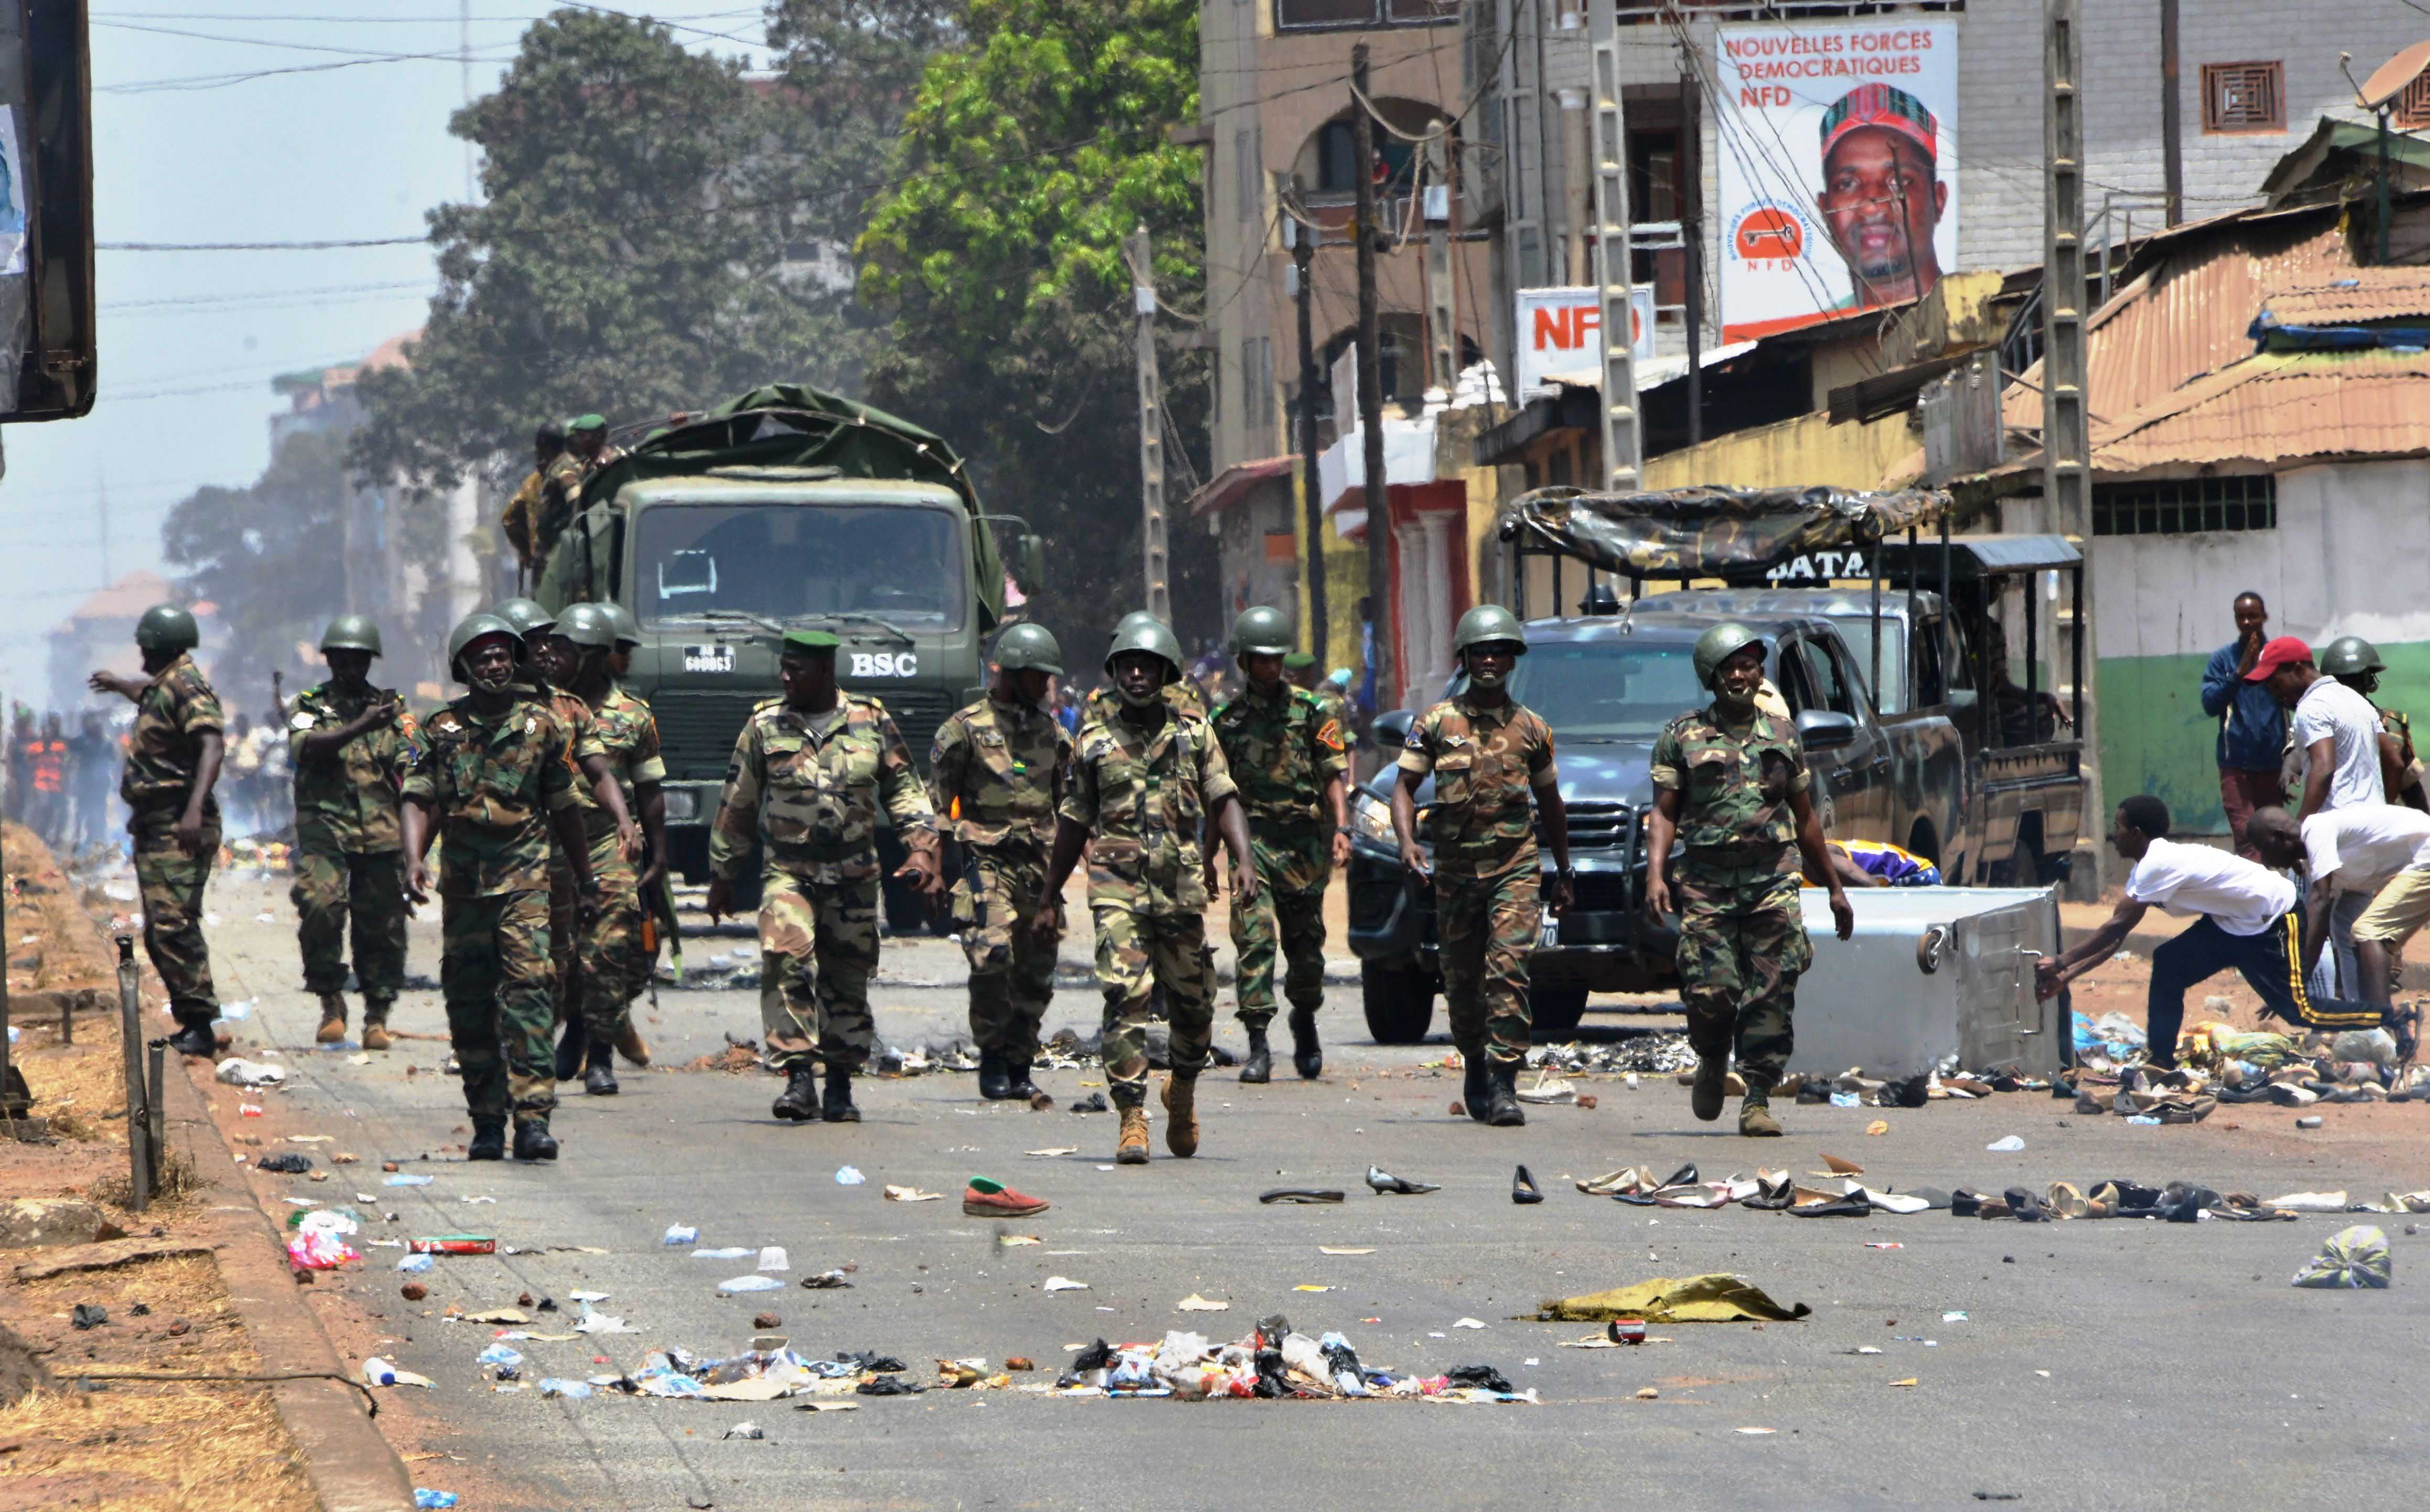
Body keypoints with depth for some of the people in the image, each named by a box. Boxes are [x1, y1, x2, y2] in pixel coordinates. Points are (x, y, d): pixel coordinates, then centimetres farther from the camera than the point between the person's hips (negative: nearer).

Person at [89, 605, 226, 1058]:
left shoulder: (186, 686, -14)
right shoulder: (163, 687, 17)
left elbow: (212, 744, -29)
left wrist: (195, 808, -39)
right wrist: (118, 684, 64)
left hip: (178, 831, -11)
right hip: (154, 828, 11)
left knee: (174, 924, -18)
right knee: (158, 933, 10)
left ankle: (200, 1026, -21)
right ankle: (189, 1020, 13)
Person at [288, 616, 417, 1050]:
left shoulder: (394, 709, 14)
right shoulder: (309, 706, 9)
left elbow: (411, 770, 8)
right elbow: (308, 746, -12)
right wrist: (362, 727, -23)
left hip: (381, 833, 2)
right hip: (325, 827, -2)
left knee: (382, 925, 2)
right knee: (321, 906, -20)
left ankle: (377, 1018, 14)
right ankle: (331, 1004, -6)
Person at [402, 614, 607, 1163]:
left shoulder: (543, 726, 6)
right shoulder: (442, 731, 6)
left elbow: (564, 809, 14)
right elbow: (420, 804, 1)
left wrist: (586, 881, 18)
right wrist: (414, 861, -18)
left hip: (525, 881, -2)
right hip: (464, 885, 2)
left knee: (527, 989, -16)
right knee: (469, 1005, 5)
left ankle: (533, 1117, -21)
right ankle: (487, 1122, 15)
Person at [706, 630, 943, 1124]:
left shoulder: (872, 722, 4)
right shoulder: (765, 726, 4)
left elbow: (904, 790, 11)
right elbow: (737, 806, 11)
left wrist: (923, 848, -2)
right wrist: (722, 876, 14)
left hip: (854, 879, 1)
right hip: (789, 874, -1)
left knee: (848, 982, 7)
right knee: (786, 961, -23)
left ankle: (840, 1086, 21)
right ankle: (798, 1079, -25)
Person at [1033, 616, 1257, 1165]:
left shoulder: (1194, 734, 9)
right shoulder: (1095, 743, 10)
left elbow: (1224, 801, 3)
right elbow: (1072, 825, 16)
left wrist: (1244, 859, -14)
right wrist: (1048, 899, 18)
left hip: (1181, 890, 1)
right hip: (1117, 888, -1)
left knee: (1193, 1004, 7)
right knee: (1125, 998, -15)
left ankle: (1183, 1092, 35)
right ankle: (1132, 1119, -16)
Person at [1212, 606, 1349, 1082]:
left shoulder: (1309, 709, 6)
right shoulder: (1226, 717, 9)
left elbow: (1335, 773, 3)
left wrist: (1341, 828, -9)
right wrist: (1209, 850, 11)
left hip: (1302, 840, 0)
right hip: (1250, 836, 0)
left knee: (1305, 944, 8)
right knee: (1254, 937, -12)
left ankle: (1305, 1021, 35)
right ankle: (1258, 1046, -14)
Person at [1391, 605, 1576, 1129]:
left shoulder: (1531, 729, 8)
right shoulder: (1436, 723, 5)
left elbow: (1550, 803, 18)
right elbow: (1405, 786, 5)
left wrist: (1564, 873, 21)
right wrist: (1407, 843, -13)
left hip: (1516, 869, -1)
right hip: (1455, 868, 1)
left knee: (1509, 972, -16)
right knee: (1461, 982, 9)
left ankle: (1504, 1085, -19)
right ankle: (1476, 1069, 30)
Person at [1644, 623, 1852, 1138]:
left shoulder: (1783, 737, 14)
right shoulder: (1683, 737, 7)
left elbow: (1805, 819, 21)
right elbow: (1664, 812, 1)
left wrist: (1835, 888, 22)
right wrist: (1655, 873, -14)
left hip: (1774, 880, 2)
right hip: (1706, 882, -2)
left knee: (1771, 996, -7)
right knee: (1710, 992, -10)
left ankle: (1757, 1101, -4)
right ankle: (1712, 1065, 21)